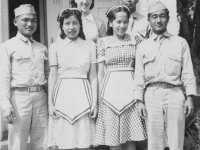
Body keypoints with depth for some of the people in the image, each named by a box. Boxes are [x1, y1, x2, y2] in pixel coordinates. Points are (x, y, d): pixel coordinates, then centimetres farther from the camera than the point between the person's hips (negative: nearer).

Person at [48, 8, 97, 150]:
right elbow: (53, 76, 6)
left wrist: (95, 101, -1)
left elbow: (93, 76, 5)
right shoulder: (55, 46, 5)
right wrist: (50, 103, 0)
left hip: (83, 95, 0)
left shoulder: (90, 45, 5)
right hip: (62, 95, 0)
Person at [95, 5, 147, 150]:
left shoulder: (134, 41, 8)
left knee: (131, 137, 5)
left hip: (131, 88, 1)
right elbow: (100, 72, 4)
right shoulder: (103, 42, 3)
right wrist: (100, 94, -1)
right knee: (113, 138, 4)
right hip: (111, 89, -1)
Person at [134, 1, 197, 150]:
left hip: (175, 93, -1)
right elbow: (139, 76, 9)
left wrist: (190, 97, -3)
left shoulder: (180, 42, 10)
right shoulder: (143, 47, 12)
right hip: (152, 95, 1)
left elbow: (188, 72, 5)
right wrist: (139, 101, 1)